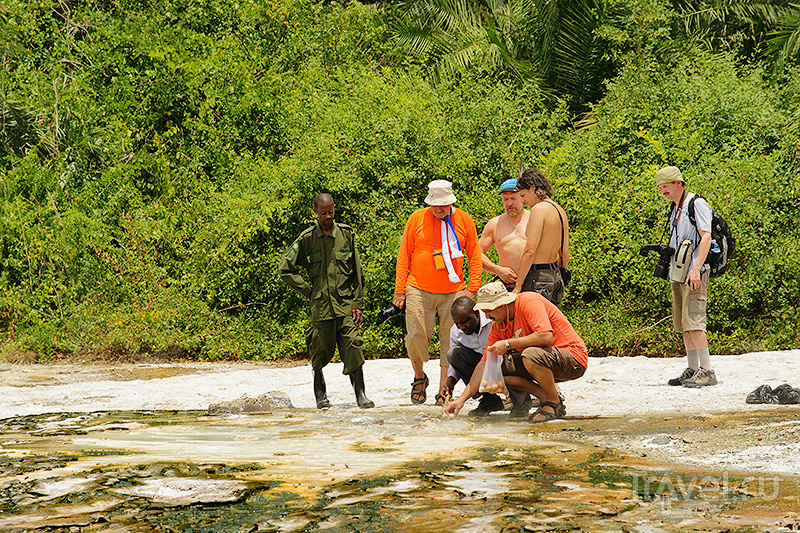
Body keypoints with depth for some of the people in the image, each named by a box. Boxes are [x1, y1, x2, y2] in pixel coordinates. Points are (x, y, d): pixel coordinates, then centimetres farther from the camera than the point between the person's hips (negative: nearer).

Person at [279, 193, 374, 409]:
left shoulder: (347, 234, 5)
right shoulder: (307, 238, 3)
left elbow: (357, 272, 7)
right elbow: (286, 269, 6)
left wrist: (358, 303, 2)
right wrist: (306, 290, 2)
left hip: (346, 302, 0)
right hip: (320, 304, 0)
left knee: (352, 346, -9)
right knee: (320, 350, 4)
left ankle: (360, 394, -5)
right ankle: (320, 393, 19)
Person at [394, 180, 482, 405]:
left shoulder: (464, 220, 4)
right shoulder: (417, 218, 1)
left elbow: (475, 257, 9)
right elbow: (404, 255, 5)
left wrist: (473, 289, 0)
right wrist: (400, 289, 1)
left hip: (453, 292, 1)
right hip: (419, 290, -1)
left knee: (450, 342, 0)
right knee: (416, 337, -7)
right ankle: (419, 378, 19)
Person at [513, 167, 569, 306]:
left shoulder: (539, 209, -14)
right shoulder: (561, 211, 13)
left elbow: (530, 251, -19)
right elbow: (565, 254, 18)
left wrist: (518, 286, -16)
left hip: (538, 278, -9)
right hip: (555, 276, 9)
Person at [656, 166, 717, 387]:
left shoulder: (697, 204, -7)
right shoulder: (675, 208, 19)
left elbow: (706, 238, -16)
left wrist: (696, 269, -24)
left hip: (694, 274, -9)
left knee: (693, 321, -16)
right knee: (682, 325, 8)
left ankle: (706, 371, -16)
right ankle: (692, 370, 13)